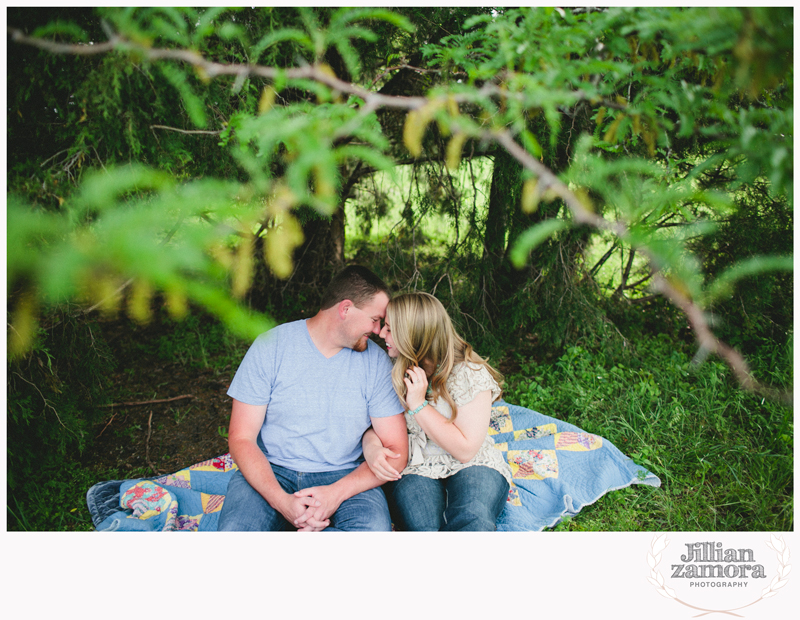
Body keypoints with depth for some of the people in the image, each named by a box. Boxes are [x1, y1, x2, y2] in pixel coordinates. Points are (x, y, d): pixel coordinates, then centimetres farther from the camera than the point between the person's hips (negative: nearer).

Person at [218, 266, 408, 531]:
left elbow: (396, 452, -2)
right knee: (235, 530, -33)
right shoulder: (271, 346, -6)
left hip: (345, 476, 2)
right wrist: (282, 501, -23)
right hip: (271, 472, -2)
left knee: (374, 529, -30)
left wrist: (337, 493, -20)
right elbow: (241, 438, -7)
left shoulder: (376, 361, -1)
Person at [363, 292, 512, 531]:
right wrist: (372, 446, -12)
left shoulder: (469, 373, -9)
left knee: (472, 519, -36)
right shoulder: (393, 372, 4)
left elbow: (465, 450, -11)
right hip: (415, 469, 2)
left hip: (472, 466, -2)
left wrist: (419, 405, -17)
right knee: (421, 525, -33)